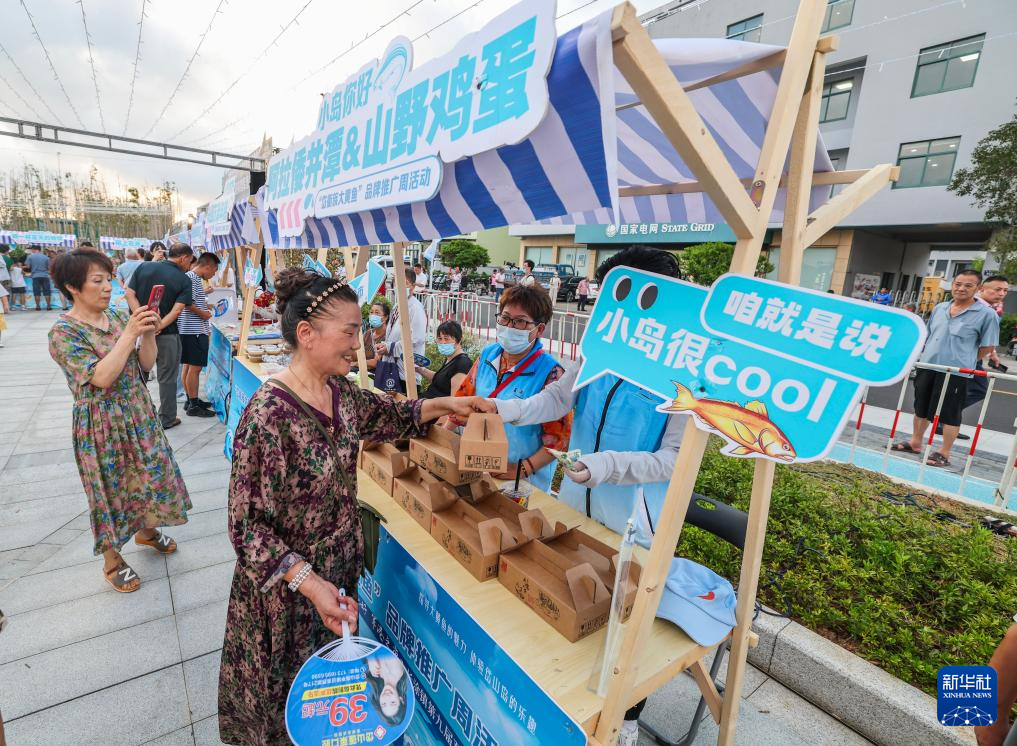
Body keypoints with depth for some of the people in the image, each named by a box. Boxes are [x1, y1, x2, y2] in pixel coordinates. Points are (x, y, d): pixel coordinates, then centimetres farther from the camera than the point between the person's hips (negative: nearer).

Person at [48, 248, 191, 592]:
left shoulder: (117, 316, 1)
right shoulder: (63, 332, -16)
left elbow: (146, 363, 1)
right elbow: (102, 377, -26)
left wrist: (149, 332, -17)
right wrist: (130, 332, -30)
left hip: (139, 413, 6)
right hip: (103, 424, -5)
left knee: (152, 474, 18)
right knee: (111, 489, 9)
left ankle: (146, 529, 44)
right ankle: (112, 560, 31)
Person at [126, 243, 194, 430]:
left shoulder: (144, 267, 3)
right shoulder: (184, 280, -9)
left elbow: (129, 294, -4)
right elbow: (177, 309, -20)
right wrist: (159, 326, -21)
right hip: (166, 335, -4)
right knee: (167, 378, 9)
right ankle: (167, 419, 19)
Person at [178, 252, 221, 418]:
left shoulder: (195, 278, 16)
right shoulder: (191, 278, -14)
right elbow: (188, 304, -22)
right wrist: (203, 314, -10)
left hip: (193, 330, 10)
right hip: (194, 331, -10)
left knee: (188, 365, 15)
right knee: (195, 367, -6)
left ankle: (191, 400, 25)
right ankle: (194, 406, 0)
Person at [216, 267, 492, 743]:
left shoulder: (340, 393, -7)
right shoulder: (269, 415, -29)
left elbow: (390, 417, 12)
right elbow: (247, 525, -22)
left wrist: (442, 405, 0)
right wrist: (310, 584, -27)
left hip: (340, 569, 6)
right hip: (286, 586, -6)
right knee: (287, 690, 21)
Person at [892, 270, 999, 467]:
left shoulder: (987, 314, -6)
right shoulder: (939, 308, 8)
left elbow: (988, 347, -3)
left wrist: (963, 361, 0)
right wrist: (921, 356, 13)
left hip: (956, 372, -5)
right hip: (927, 366, 5)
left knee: (950, 414, 3)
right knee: (921, 409, 15)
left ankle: (944, 454, 14)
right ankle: (915, 443, 30)